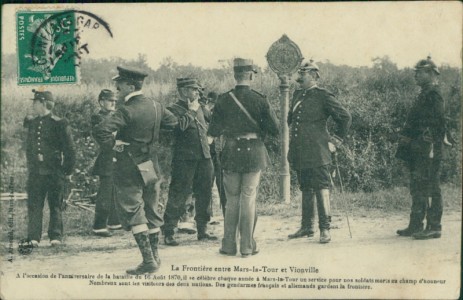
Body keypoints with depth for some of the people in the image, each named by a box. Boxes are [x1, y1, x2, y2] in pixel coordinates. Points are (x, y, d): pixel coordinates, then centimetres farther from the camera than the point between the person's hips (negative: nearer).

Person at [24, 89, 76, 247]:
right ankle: (33, 237, 3)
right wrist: (30, 166, 15)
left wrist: (68, 171, -3)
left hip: (54, 172, -4)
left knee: (55, 205, 5)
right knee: (34, 205, 0)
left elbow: (70, 149, -3)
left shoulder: (59, 124, -7)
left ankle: (56, 236, 13)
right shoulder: (31, 122, 9)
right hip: (35, 173, 4)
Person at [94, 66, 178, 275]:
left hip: (130, 167, -7)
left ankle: (148, 260, -6)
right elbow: (174, 123, 19)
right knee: (151, 210, 16)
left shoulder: (127, 111, -19)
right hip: (151, 164, 7)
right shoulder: (155, 106, 3)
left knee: (132, 211, -2)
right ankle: (154, 256, 24)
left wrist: (112, 144, -14)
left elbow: (100, 131, -31)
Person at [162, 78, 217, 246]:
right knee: (178, 195, -4)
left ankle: (202, 231, 23)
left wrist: (202, 109, 6)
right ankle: (168, 233, 3)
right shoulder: (174, 109, -5)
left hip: (204, 157, 7)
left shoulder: (201, 108, 16)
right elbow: (179, 127, -22)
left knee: (204, 195, 11)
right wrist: (191, 111, -14)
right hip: (184, 158, -6)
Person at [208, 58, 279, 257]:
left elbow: (213, 132, -2)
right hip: (254, 153, -1)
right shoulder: (259, 100, -7)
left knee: (232, 200, 12)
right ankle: (247, 246, 8)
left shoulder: (223, 100, -4)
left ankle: (228, 246, 14)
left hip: (231, 154, 1)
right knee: (248, 199, 6)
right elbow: (275, 129, -7)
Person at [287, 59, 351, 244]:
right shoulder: (297, 95, 14)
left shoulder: (323, 97, -7)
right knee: (305, 189, 13)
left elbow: (345, 117, -6)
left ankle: (325, 229, -5)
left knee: (321, 188, -7)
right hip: (299, 153, 7)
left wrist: (336, 140, -4)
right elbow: (290, 118, 32)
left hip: (317, 153, -7)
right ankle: (306, 227, 20)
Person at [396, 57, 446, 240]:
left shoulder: (433, 94, -11)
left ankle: (434, 227, -1)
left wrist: (432, 148, -22)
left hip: (428, 150, -10)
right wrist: (407, 139, 19)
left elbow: (438, 123, -18)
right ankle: (415, 226, 19)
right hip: (418, 150, 10)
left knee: (430, 188, -6)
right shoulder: (424, 95, 18)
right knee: (417, 187, 12)